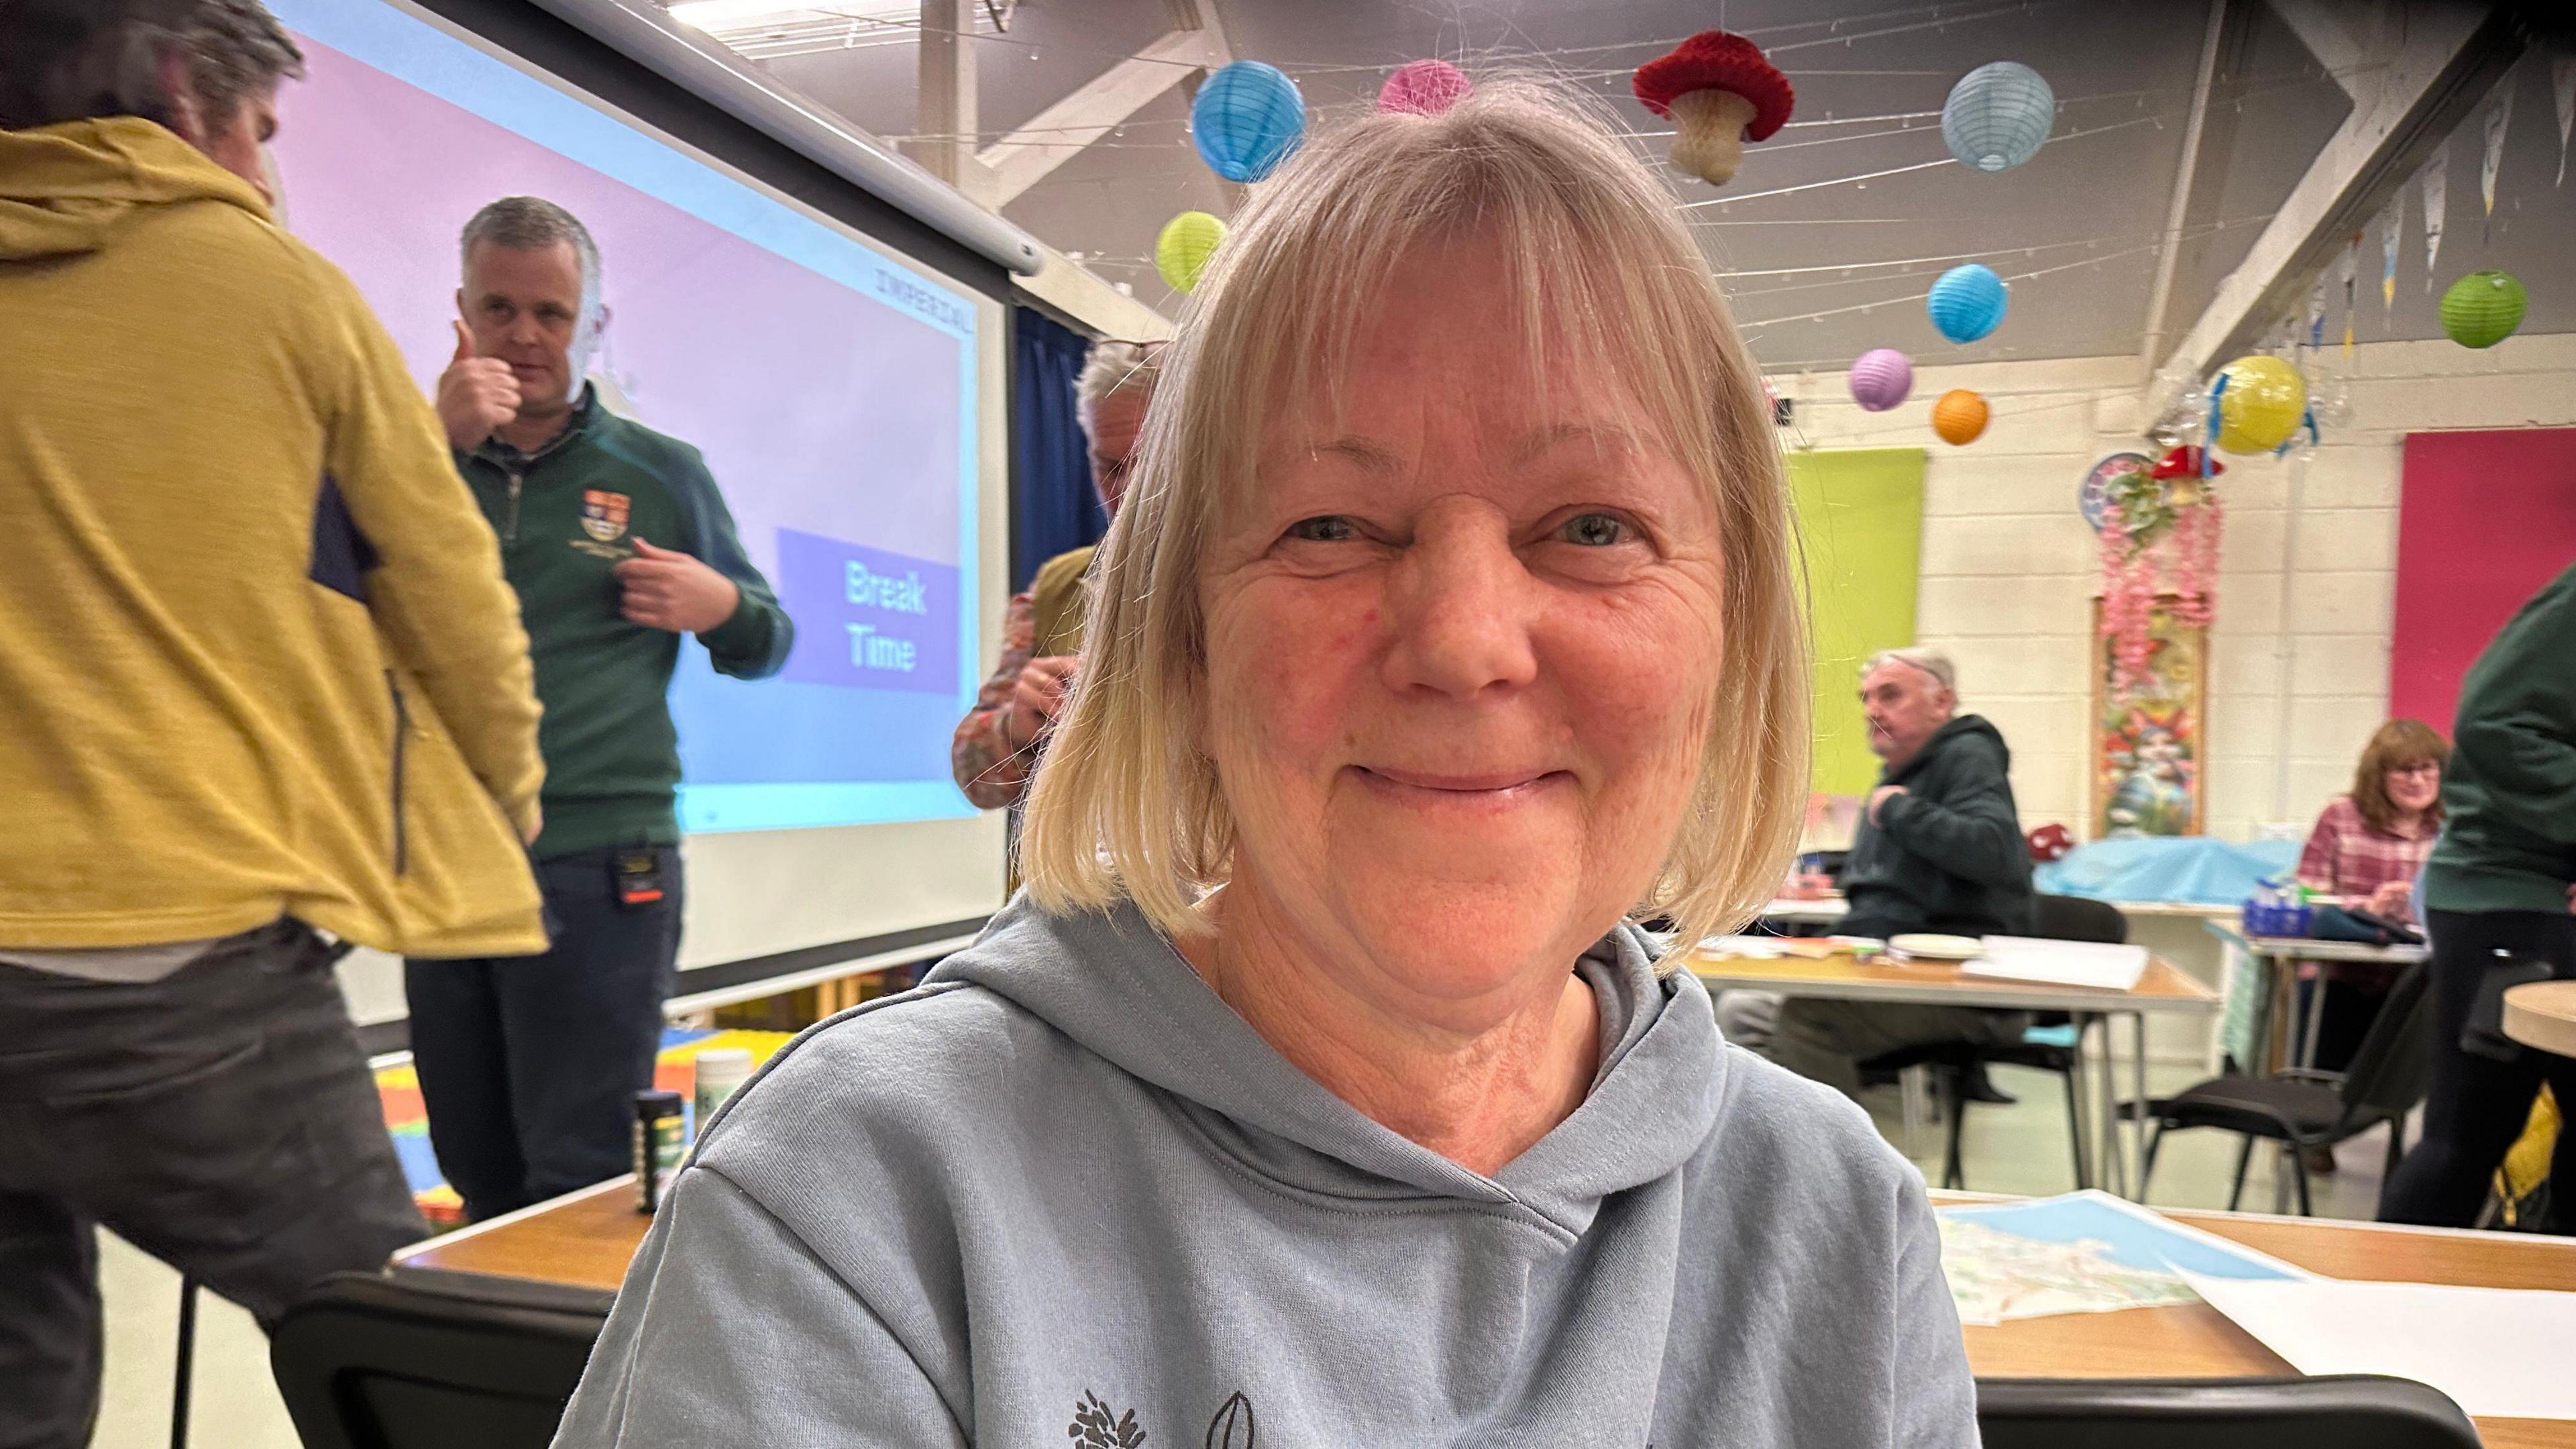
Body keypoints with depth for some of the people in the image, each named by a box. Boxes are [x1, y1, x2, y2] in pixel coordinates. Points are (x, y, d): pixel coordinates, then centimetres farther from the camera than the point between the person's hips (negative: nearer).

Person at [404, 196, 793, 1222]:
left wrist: (723, 605, -7)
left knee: (585, 1189, -1)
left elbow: (766, 645, 15)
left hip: (600, 869, -2)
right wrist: (434, 444, -13)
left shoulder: (662, 473, 8)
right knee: (480, 1187, 14)